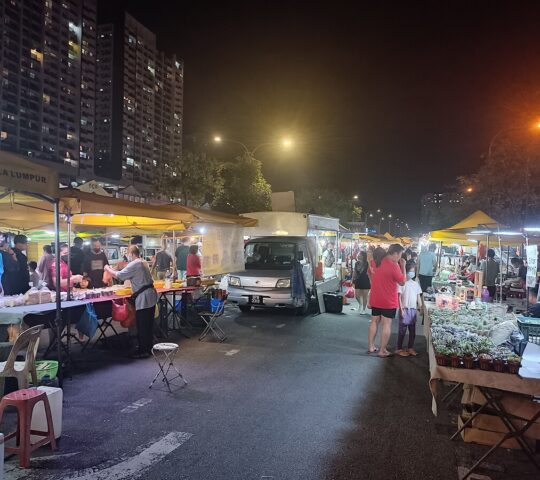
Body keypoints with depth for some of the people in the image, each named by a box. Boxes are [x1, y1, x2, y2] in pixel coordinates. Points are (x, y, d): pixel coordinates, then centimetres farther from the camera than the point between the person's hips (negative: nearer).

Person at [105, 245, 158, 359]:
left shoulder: (134, 264, -13)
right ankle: (149, 347, 23)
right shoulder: (143, 263, 16)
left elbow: (119, 276, -14)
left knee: (142, 325, -1)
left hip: (143, 298, -9)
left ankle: (143, 350, 5)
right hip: (151, 295, 9)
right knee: (149, 323, 15)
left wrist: (108, 269, 4)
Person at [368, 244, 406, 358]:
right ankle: (382, 351, 6)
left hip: (375, 299, 7)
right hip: (388, 301, -7)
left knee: (374, 322, 14)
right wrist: (403, 266, -3)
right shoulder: (393, 266, -19)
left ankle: (370, 347, 21)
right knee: (386, 324, 2)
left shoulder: (378, 262, 2)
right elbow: (402, 282, -8)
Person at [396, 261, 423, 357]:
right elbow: (399, 297, -9)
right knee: (402, 330, 0)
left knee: (413, 330, 11)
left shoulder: (416, 284, 9)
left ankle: (410, 348, 23)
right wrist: (401, 309, -14)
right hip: (405, 309, -5)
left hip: (414, 309, 6)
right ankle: (399, 349, 9)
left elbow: (418, 297, 12)